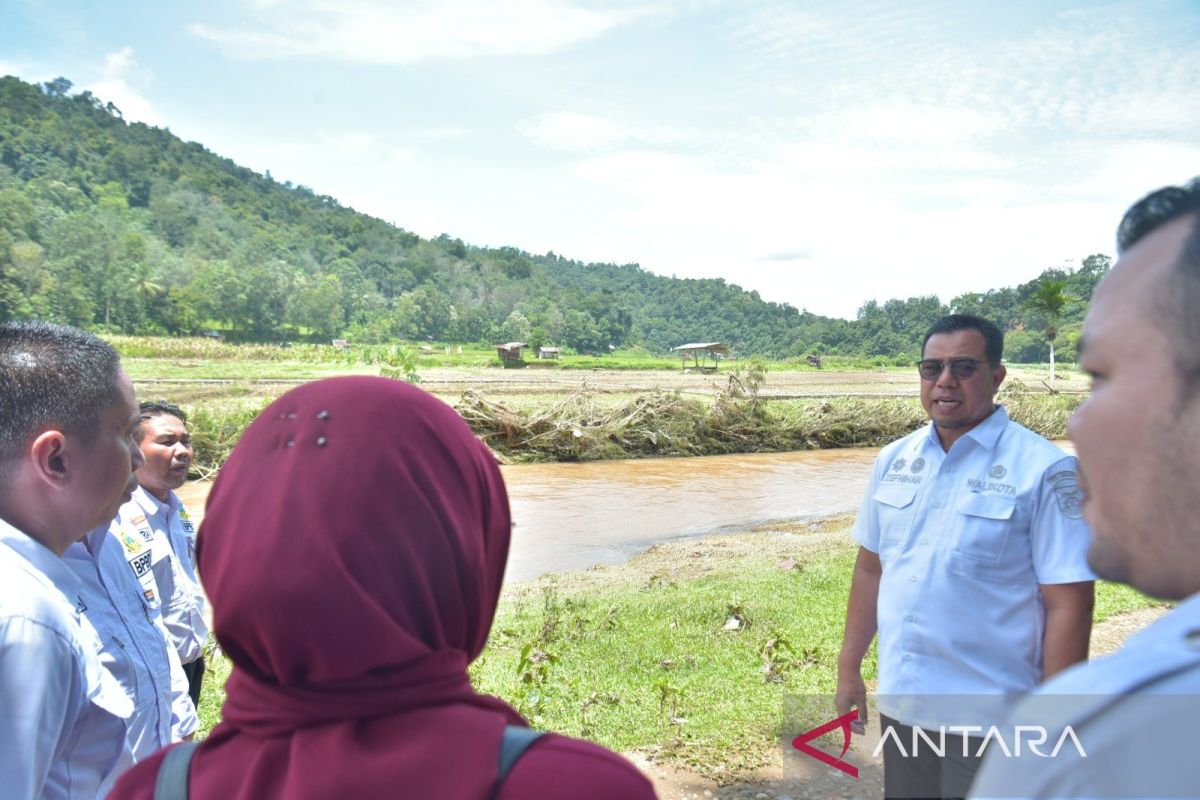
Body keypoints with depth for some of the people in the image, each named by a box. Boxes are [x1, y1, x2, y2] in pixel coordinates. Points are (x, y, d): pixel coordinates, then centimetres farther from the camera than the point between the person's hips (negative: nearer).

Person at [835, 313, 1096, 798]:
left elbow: (1068, 603, -12)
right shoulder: (894, 460, 2)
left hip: (990, 722, -5)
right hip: (898, 707, 5)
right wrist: (849, 669, 11)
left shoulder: (1042, 469, -13)